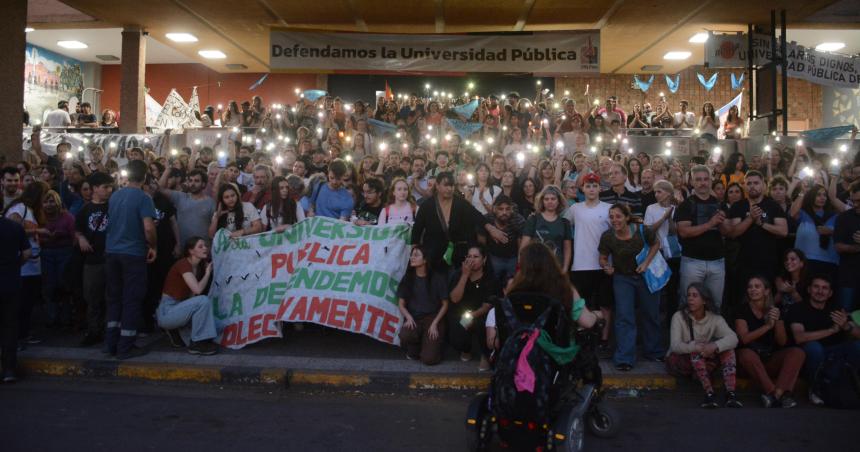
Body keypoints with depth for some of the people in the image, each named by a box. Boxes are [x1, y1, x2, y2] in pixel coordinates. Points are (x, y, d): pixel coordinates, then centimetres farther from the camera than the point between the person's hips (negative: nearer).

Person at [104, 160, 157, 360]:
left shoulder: (114, 196, 8)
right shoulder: (143, 198, -12)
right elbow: (148, 228, -20)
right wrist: (153, 247, -5)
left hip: (112, 252, 6)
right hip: (133, 253, -6)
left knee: (114, 297, 14)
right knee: (132, 300, 1)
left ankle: (111, 343, 18)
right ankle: (125, 347, 5)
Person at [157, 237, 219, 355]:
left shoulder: (199, 267, 7)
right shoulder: (183, 264, -17)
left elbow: (192, 296, 2)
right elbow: (197, 289, -30)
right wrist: (207, 273, -15)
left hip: (179, 309, 9)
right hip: (167, 312, -9)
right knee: (203, 301, -29)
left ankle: (175, 331, 14)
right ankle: (197, 343, -16)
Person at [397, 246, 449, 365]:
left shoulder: (437, 278, -4)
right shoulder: (407, 278, 3)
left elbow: (445, 304, 1)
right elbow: (401, 303, 6)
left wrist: (434, 323, -11)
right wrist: (409, 318, -14)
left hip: (432, 317, -2)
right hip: (413, 318, 2)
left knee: (429, 359, -19)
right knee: (404, 336, -35)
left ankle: (431, 344, 19)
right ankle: (414, 350, 3)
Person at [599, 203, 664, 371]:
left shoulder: (642, 231, -21)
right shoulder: (607, 237, -18)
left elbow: (655, 244, -1)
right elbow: (603, 258, -3)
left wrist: (646, 262, -14)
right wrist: (607, 267, -25)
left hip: (644, 275, 1)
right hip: (622, 278, 0)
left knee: (651, 314, 14)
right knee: (624, 317, -7)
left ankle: (654, 351, 35)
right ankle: (624, 359, -1)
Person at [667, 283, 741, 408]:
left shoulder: (715, 319, -5)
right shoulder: (679, 317, -12)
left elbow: (733, 338, -24)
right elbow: (675, 346, -25)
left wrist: (714, 346, -43)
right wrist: (696, 347, -43)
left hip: (704, 362, 3)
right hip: (678, 362, -3)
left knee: (727, 346, -21)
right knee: (695, 349, -33)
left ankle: (730, 393, -33)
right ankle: (709, 393, -39)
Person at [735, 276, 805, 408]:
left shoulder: (774, 310, 6)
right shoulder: (743, 310, -3)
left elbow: (782, 342, 0)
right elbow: (744, 339, -15)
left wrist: (777, 322, -17)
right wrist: (768, 326, -21)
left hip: (771, 360, 4)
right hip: (751, 359, -3)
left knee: (798, 352, -21)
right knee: (746, 354, -36)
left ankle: (776, 394, -36)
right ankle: (782, 394, -34)